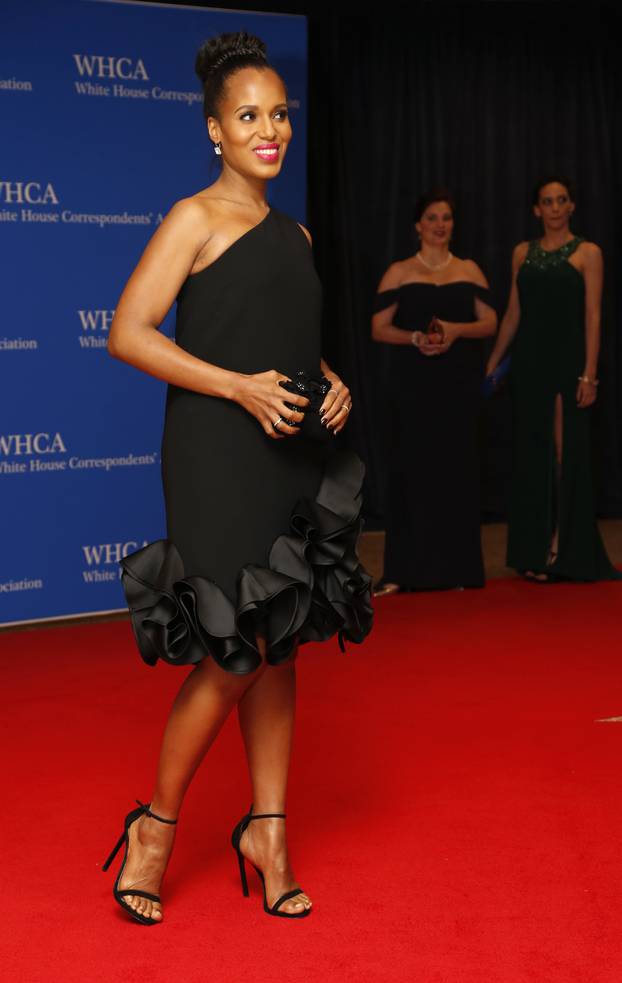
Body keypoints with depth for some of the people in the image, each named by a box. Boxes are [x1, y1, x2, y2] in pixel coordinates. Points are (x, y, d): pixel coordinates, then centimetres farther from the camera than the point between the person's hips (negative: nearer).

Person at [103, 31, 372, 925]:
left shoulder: (294, 233, 15)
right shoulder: (196, 220, -5)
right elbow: (128, 333, -13)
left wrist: (331, 385, 5)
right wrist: (240, 387, -18)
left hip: (296, 459, 7)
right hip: (220, 461, -7)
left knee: (281, 650, 10)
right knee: (235, 653, -7)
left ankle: (268, 829, 22)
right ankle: (156, 826, 12)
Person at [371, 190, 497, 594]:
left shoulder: (469, 270, 11)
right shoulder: (399, 272, 6)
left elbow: (489, 322, 5)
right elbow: (379, 328, 1)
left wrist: (457, 329, -14)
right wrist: (415, 338, -17)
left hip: (460, 383, 2)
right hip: (412, 383, -1)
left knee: (457, 469, 0)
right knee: (411, 468, -5)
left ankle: (458, 568, 7)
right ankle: (403, 570, -2)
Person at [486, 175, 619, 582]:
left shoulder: (587, 253, -2)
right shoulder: (523, 253, 10)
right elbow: (513, 314, 13)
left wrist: (589, 373, -14)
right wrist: (493, 362, 9)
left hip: (567, 360, -4)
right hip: (529, 361, 4)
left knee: (566, 454, -3)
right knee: (533, 454, 7)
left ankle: (565, 553, 5)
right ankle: (536, 551, 14)